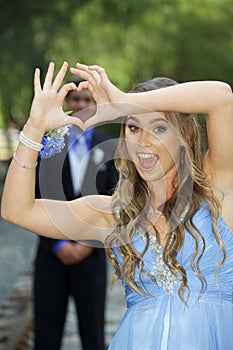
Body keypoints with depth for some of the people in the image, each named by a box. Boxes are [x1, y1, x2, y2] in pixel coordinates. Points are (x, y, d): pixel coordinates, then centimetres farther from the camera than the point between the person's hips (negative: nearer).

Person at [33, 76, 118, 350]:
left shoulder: (108, 149, 5)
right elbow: (35, 199, 0)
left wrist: (89, 244, -7)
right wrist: (58, 244, -8)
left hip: (91, 253, 0)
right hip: (52, 252, 0)